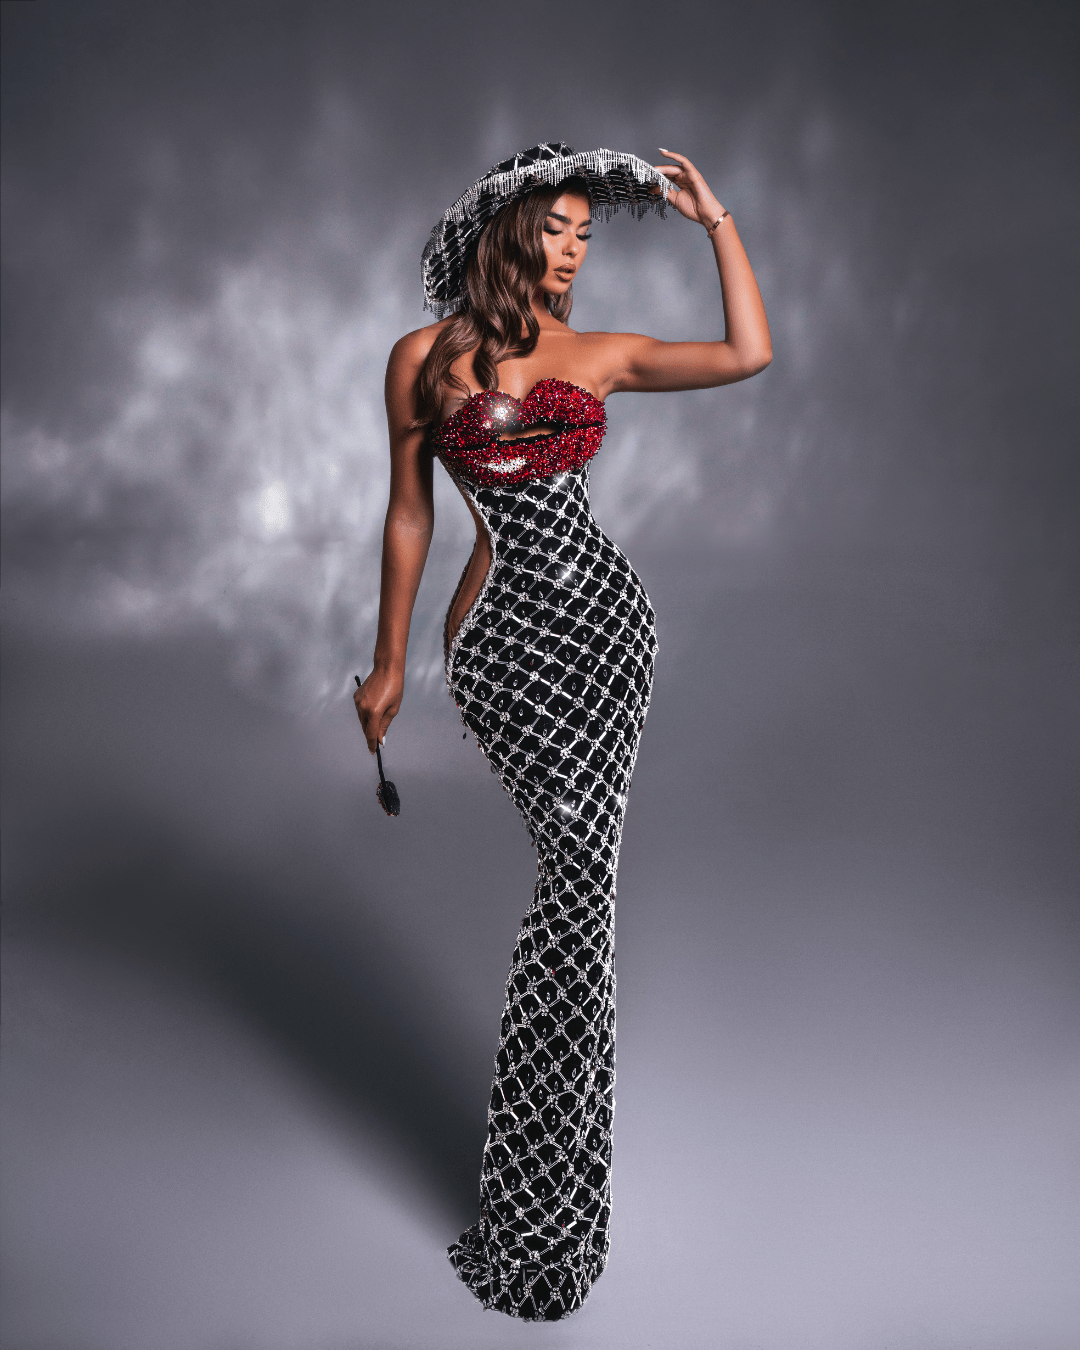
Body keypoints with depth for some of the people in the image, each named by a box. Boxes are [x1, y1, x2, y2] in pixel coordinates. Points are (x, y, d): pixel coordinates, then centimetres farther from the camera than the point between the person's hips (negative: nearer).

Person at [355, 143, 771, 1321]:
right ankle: (543, 1221, 10)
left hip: (609, 619, 4)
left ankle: (539, 1201, 22)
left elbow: (749, 352, 5)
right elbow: (408, 514, 7)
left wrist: (715, 220, 9)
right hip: (512, 636, -4)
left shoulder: (599, 354, 13)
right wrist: (389, 665, 9)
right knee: (579, 874, -9)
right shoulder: (426, 359, 5)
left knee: (576, 880, 2)